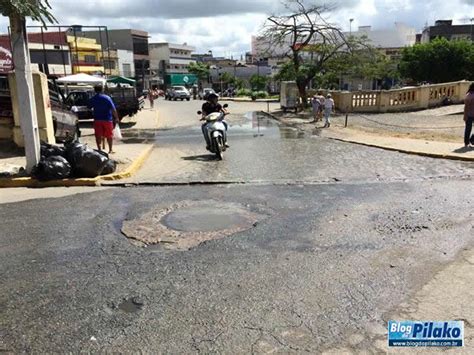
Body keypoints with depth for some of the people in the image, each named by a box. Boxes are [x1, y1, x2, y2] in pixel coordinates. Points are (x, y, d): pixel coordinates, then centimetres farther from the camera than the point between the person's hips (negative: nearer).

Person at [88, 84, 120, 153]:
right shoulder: (107, 98, -8)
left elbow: (89, 108, 11)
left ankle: (99, 149, 7)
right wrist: (116, 118, -6)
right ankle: (110, 150, 10)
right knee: (109, 135, 7)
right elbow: (113, 109, -11)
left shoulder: (92, 99, 2)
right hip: (107, 119, -2)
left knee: (98, 135, 7)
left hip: (97, 119, 2)